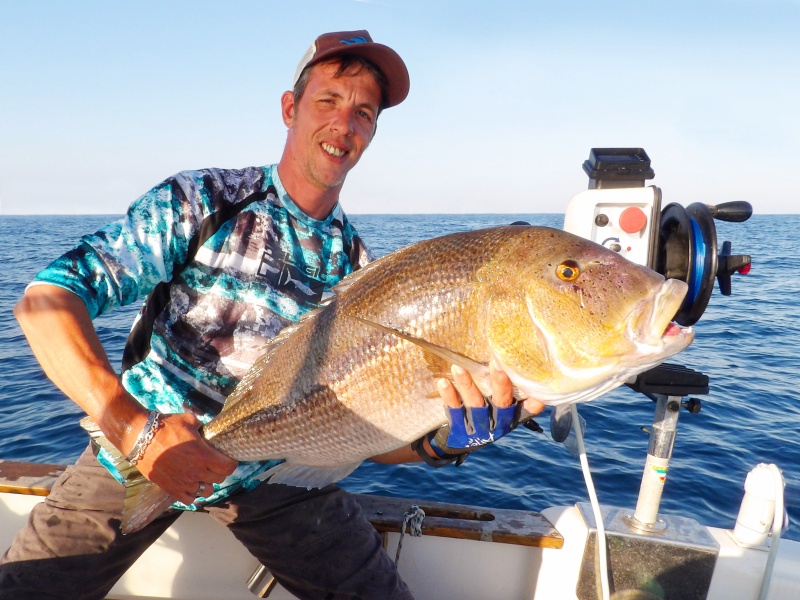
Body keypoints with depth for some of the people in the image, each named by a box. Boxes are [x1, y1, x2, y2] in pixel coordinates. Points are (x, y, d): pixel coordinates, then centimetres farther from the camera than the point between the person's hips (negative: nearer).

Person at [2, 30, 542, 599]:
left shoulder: (359, 271, -5)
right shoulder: (201, 202, -14)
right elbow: (46, 299, -20)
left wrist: (441, 442, -28)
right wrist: (136, 428, -33)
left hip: (270, 472, 2)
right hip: (135, 449, -1)